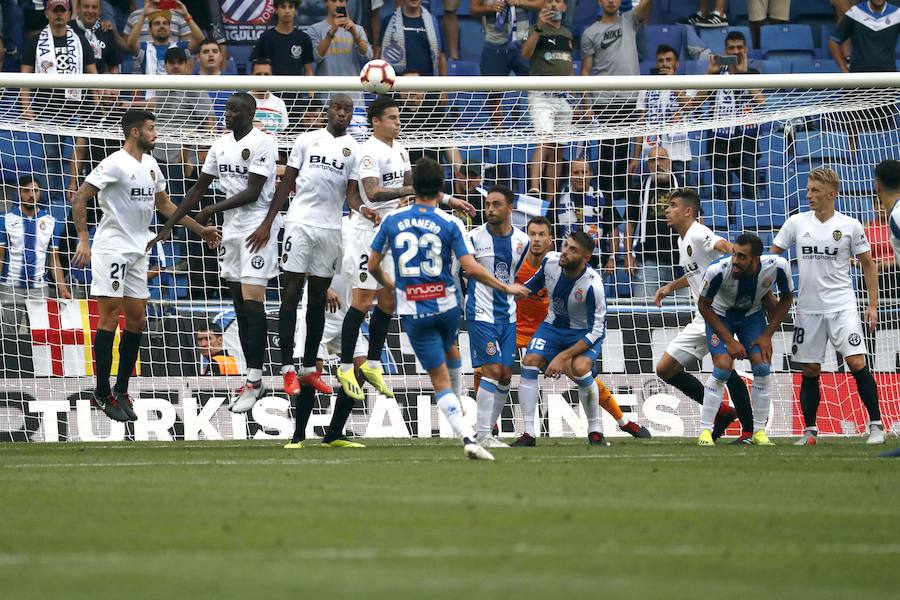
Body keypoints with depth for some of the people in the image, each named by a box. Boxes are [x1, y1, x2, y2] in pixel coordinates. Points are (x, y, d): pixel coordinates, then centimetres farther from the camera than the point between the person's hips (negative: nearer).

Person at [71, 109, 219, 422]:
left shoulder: (150, 164, 12)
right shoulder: (115, 164, -13)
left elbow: (163, 204, 23)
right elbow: (79, 197, -15)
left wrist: (199, 229, 21)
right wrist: (83, 240, -23)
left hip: (137, 253, 8)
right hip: (112, 249, -8)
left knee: (136, 320, 7)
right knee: (110, 317, -8)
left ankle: (121, 391, 14)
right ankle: (103, 393, -4)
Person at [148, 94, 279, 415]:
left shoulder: (262, 143, -12)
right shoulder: (221, 145, 11)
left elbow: (253, 193, -18)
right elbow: (199, 188, 16)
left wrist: (211, 210, -14)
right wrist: (169, 225, 13)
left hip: (258, 226, -8)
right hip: (231, 229, 8)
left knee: (252, 301, -13)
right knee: (241, 305, 8)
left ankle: (253, 380, -13)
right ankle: (254, 381, 12)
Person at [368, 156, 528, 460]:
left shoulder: (392, 220, -1)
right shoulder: (450, 223, -8)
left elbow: (373, 265, 6)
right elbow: (471, 268, -14)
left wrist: (390, 286, 26)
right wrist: (506, 288, -1)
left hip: (413, 311, 0)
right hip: (446, 307, 0)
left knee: (440, 379, 1)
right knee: (448, 352, 31)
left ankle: (468, 437, -12)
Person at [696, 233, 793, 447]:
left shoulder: (777, 266, -29)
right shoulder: (718, 270, -36)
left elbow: (786, 298, -7)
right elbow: (704, 305, -17)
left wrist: (767, 335, -12)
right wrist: (729, 341, -18)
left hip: (752, 315, 2)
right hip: (720, 315, -2)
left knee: (763, 368, -11)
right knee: (723, 367, -19)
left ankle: (759, 431, 3)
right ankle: (705, 431, -9)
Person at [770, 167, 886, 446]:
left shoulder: (850, 226, -1)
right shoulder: (796, 223, 4)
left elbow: (868, 265, 7)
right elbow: (771, 256, 12)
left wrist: (873, 304, 2)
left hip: (842, 306, -2)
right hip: (808, 308, 2)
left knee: (857, 362, -13)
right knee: (810, 371, 4)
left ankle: (876, 424, -4)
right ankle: (810, 431, 15)